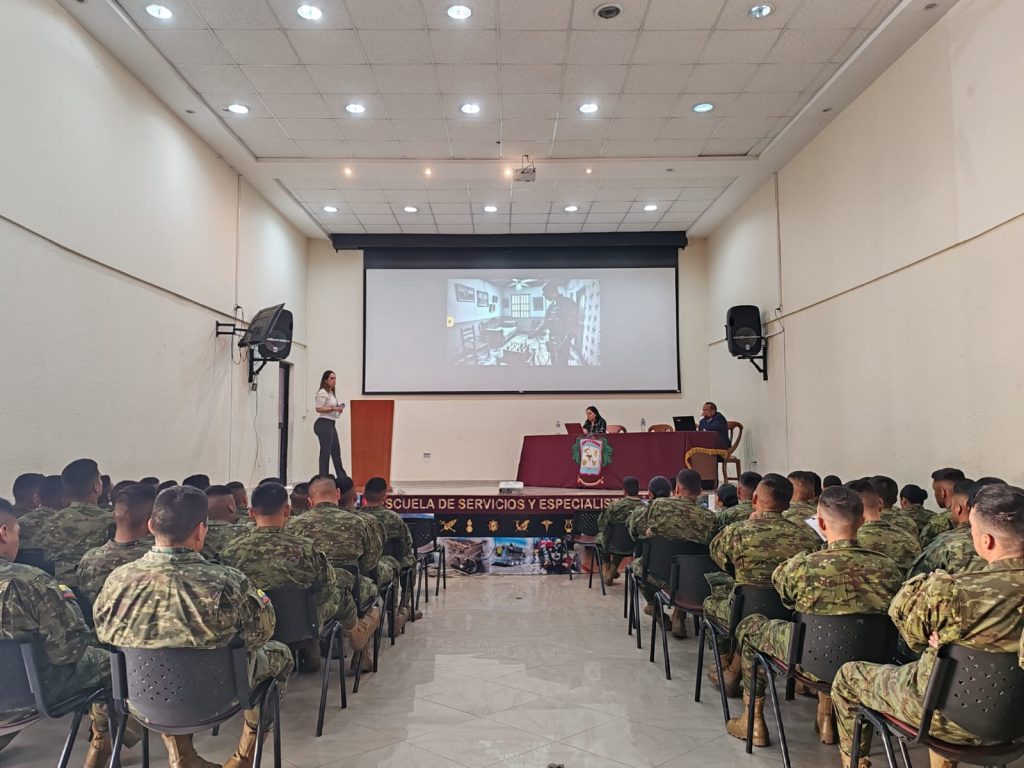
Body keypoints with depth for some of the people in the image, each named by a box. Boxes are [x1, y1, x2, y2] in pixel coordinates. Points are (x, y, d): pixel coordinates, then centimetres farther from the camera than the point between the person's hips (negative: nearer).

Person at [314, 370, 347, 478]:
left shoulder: (332, 393, 18)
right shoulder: (322, 392, -10)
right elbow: (318, 408, -19)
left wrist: (339, 409, 9)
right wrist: (334, 408, -24)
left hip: (331, 424, 10)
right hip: (324, 424, -10)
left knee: (336, 451, 13)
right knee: (325, 452, -7)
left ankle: (342, 477, 19)